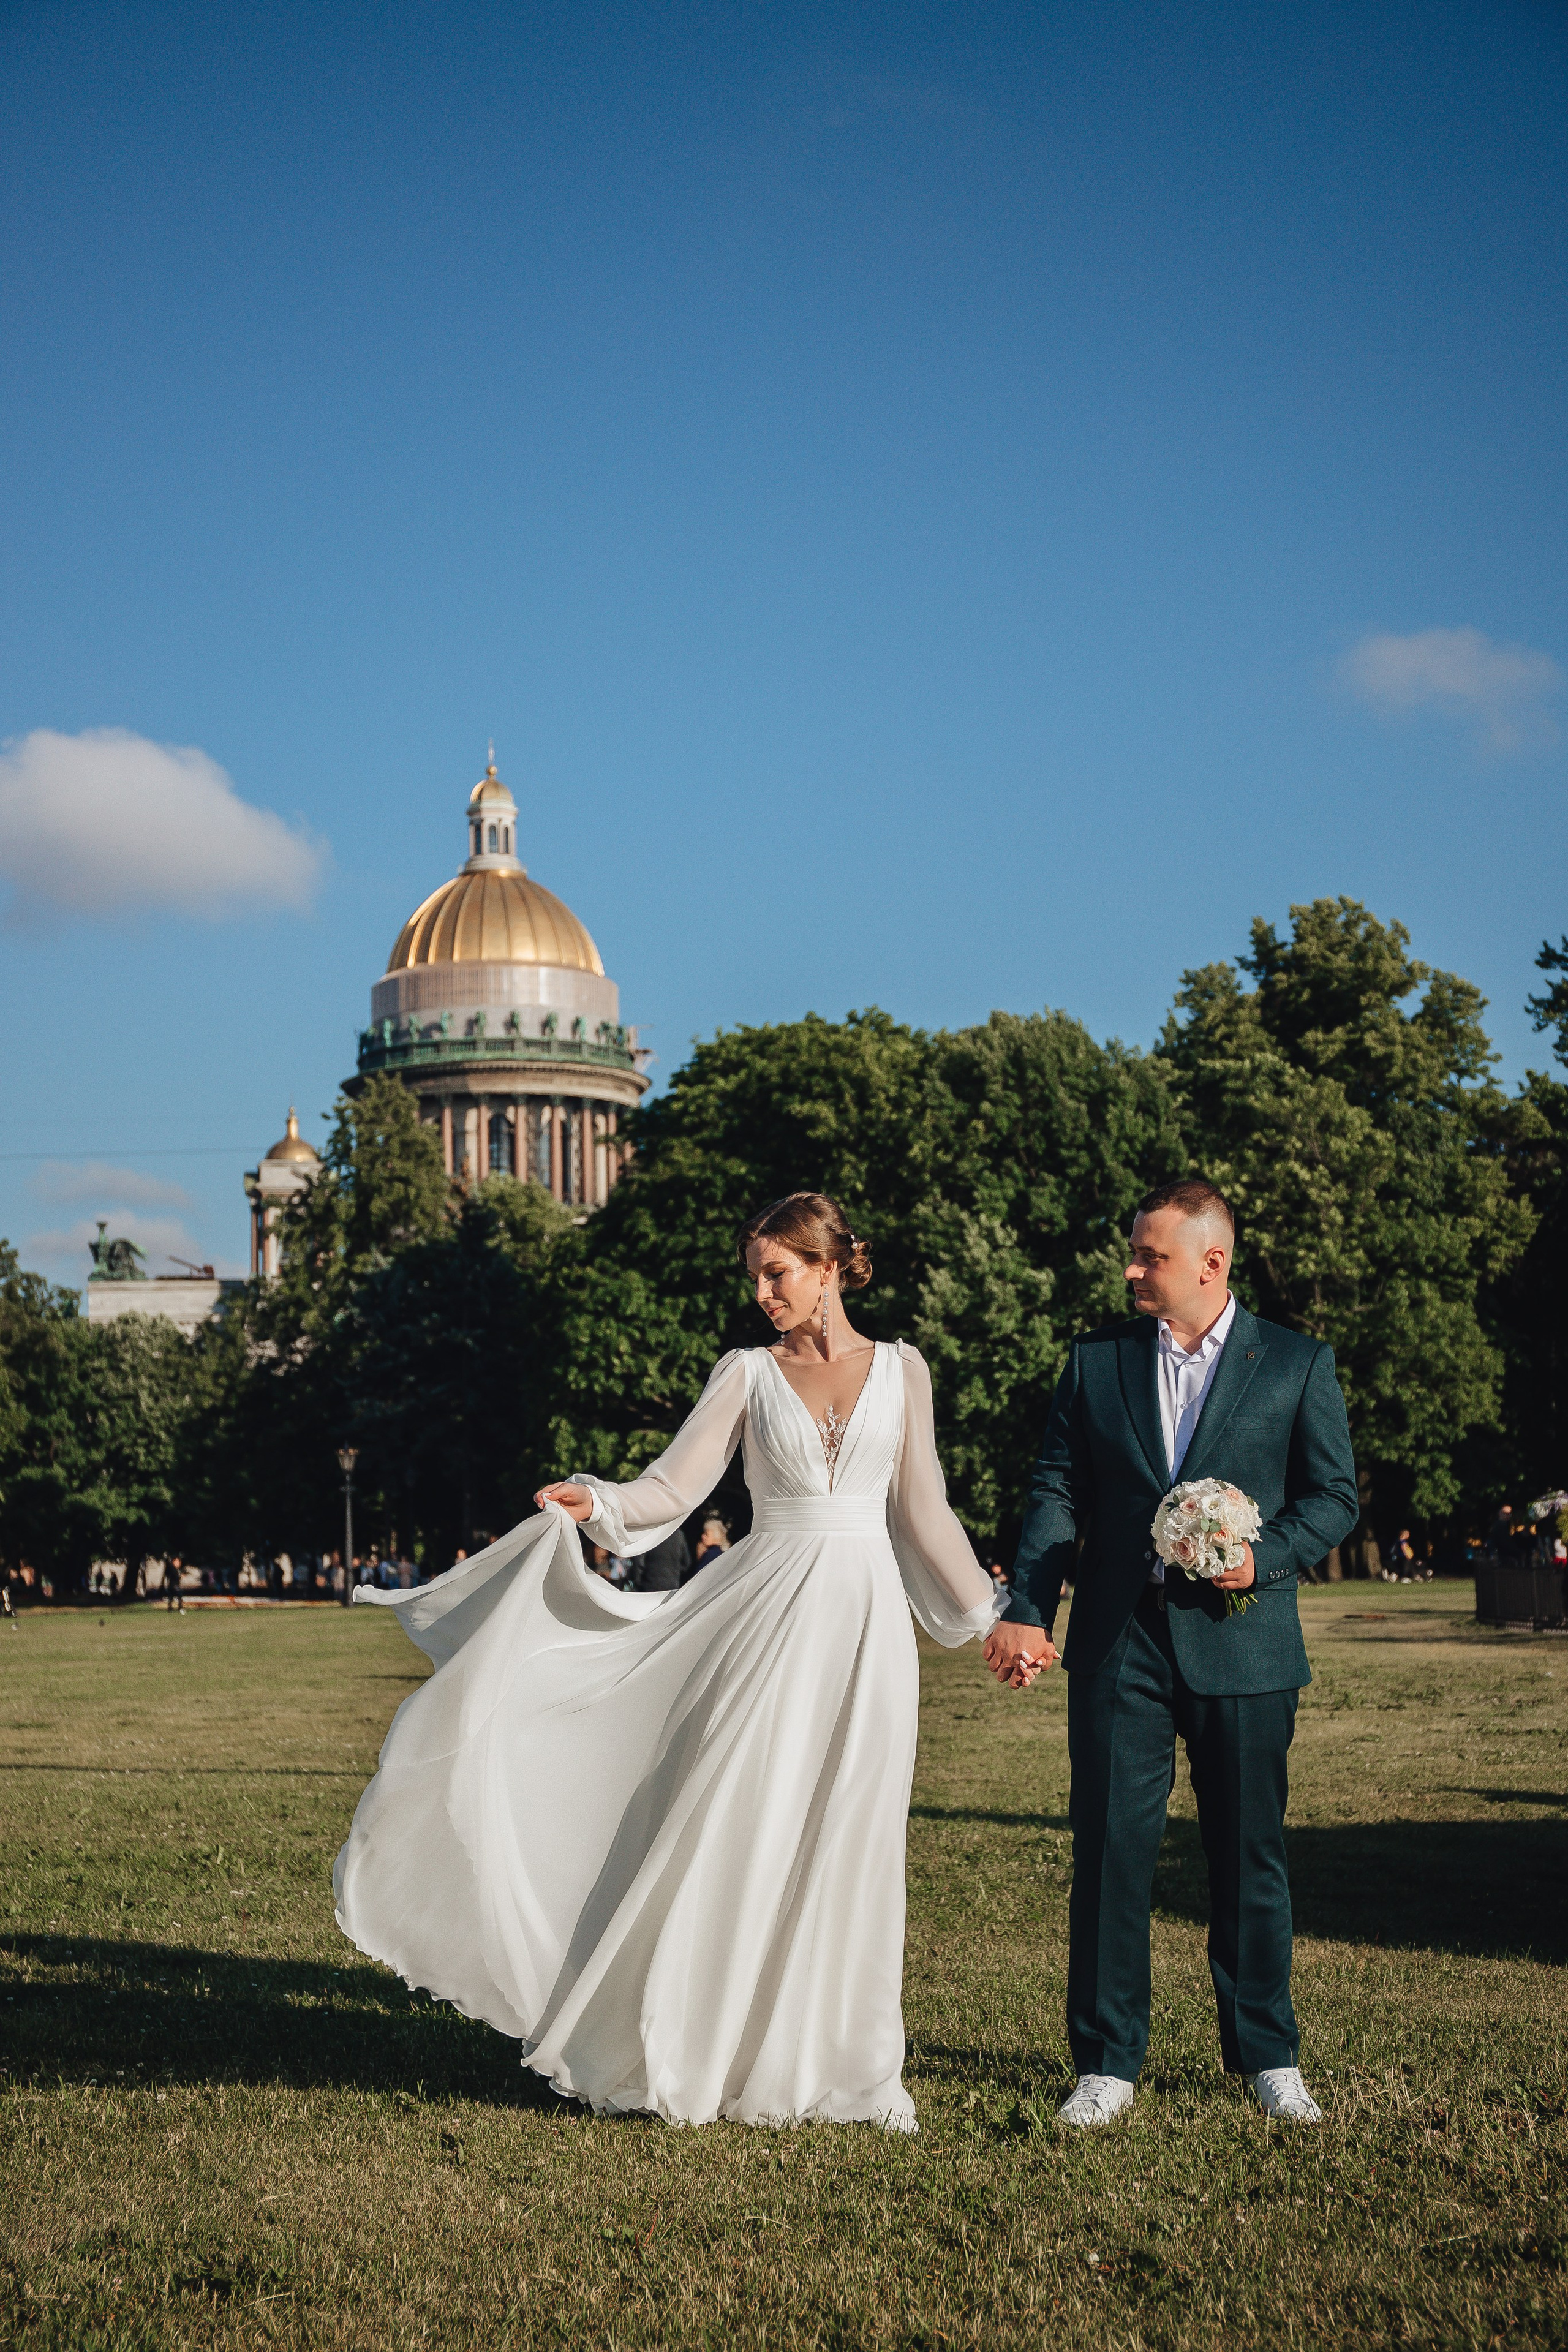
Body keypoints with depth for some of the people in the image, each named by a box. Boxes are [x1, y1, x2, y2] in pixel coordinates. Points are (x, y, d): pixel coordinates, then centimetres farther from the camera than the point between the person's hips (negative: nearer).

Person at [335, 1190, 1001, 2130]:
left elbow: (922, 1512, 12)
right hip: (769, 1617, -1)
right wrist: (596, 1505, -18)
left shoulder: (900, 1369, 8)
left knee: (848, 1844, 1)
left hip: (867, 1626, 1)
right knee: (732, 1827, -5)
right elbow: (674, 1488, 0)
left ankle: (836, 2061, 12)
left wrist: (986, 1618, 11)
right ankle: (703, 2052, 7)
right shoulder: (749, 1373, 6)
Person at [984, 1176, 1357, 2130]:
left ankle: (1269, 2057, 23)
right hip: (1120, 1644, 1)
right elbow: (1057, 1492, 6)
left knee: (1250, 1856, 8)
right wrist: (1027, 1614, -5)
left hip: (1241, 1645, -1)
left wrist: (1265, 1557, -14)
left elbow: (1335, 1497, 4)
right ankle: (1108, 2063, 10)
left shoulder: (1298, 1364, 2)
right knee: (1111, 1852, 0)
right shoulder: (1096, 1361, 8)